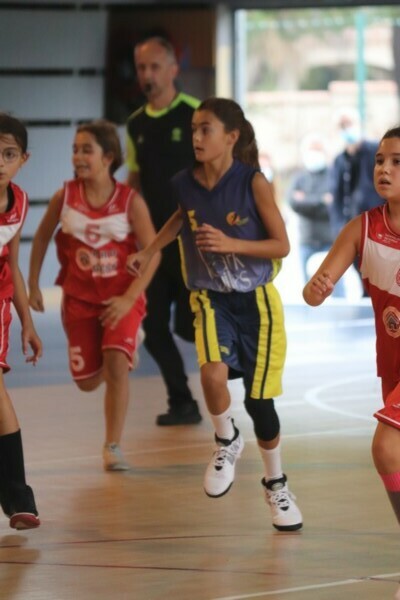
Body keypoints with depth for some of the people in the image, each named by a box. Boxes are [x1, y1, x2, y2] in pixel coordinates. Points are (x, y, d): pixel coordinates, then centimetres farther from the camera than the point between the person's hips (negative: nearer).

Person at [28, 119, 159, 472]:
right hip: (80, 298, 3)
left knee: (116, 364, -22)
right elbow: (42, 238, 6)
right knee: (86, 381, 8)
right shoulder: (65, 197, -9)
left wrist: (129, 298, -20)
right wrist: (33, 285, 7)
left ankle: (113, 446, -7)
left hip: (122, 298, -3)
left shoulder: (131, 201, -15)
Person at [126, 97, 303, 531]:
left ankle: (275, 483, 26)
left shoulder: (253, 182, -14)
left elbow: (281, 246, -11)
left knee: (259, 400, 2)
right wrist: (150, 250, 18)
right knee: (213, 372, -28)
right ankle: (226, 442, 3)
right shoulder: (185, 184, -4)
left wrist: (231, 244, -23)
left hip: (257, 300, -2)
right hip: (210, 298, 2)